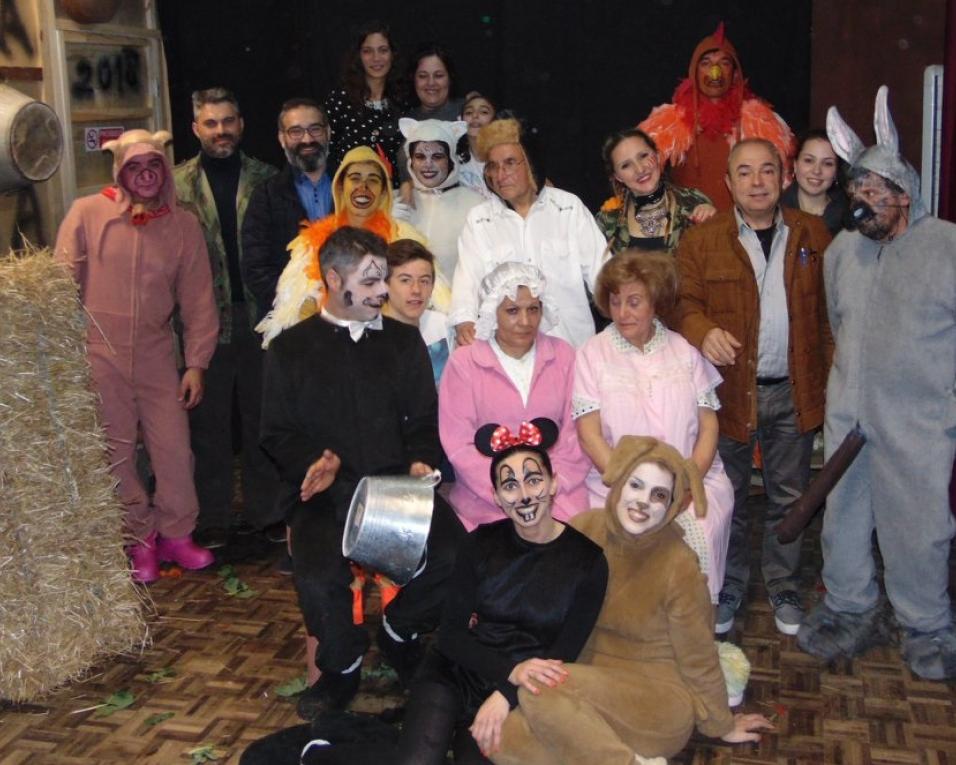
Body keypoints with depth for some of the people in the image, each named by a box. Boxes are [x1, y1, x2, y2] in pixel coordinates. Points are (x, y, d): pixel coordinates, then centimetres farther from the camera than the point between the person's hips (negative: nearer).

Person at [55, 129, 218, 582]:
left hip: (156, 354, 2)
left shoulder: (184, 225, 3)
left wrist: (196, 363, 2)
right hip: (98, 354, -2)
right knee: (115, 453, 4)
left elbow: (198, 300, 5)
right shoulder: (87, 214, -3)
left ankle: (175, 534, 20)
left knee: (174, 448, 1)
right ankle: (140, 537, 20)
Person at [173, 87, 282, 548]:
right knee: (208, 421, 7)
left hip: (260, 315, 0)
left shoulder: (266, 179, 5)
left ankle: (266, 510, 21)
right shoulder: (176, 184, 4)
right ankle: (212, 518, 18)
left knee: (262, 418, 9)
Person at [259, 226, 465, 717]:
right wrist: (314, 461, -12)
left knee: (453, 557, -24)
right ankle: (341, 667, 6)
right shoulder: (291, 348, 10)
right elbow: (277, 433, 9)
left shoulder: (403, 340, 15)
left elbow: (425, 419, 14)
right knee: (318, 578, -29)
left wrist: (421, 460, -7)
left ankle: (399, 631, 10)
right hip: (327, 493, -1)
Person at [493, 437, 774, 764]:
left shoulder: (679, 566, -19)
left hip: (659, 699, -5)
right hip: (591, 683, 5)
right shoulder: (583, 529, -8)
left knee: (541, 689, -30)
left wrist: (721, 726, 7)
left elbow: (698, 660, -5)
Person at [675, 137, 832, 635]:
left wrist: (834, 373, -2)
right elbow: (683, 303, -4)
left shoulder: (813, 235, 5)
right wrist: (704, 332, -25)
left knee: (789, 497, 12)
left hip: (793, 391, 2)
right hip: (729, 389, -1)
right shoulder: (701, 240, -1)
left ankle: (784, 588, 29)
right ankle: (728, 589, 27)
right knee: (728, 498, 10)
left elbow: (830, 310, 6)